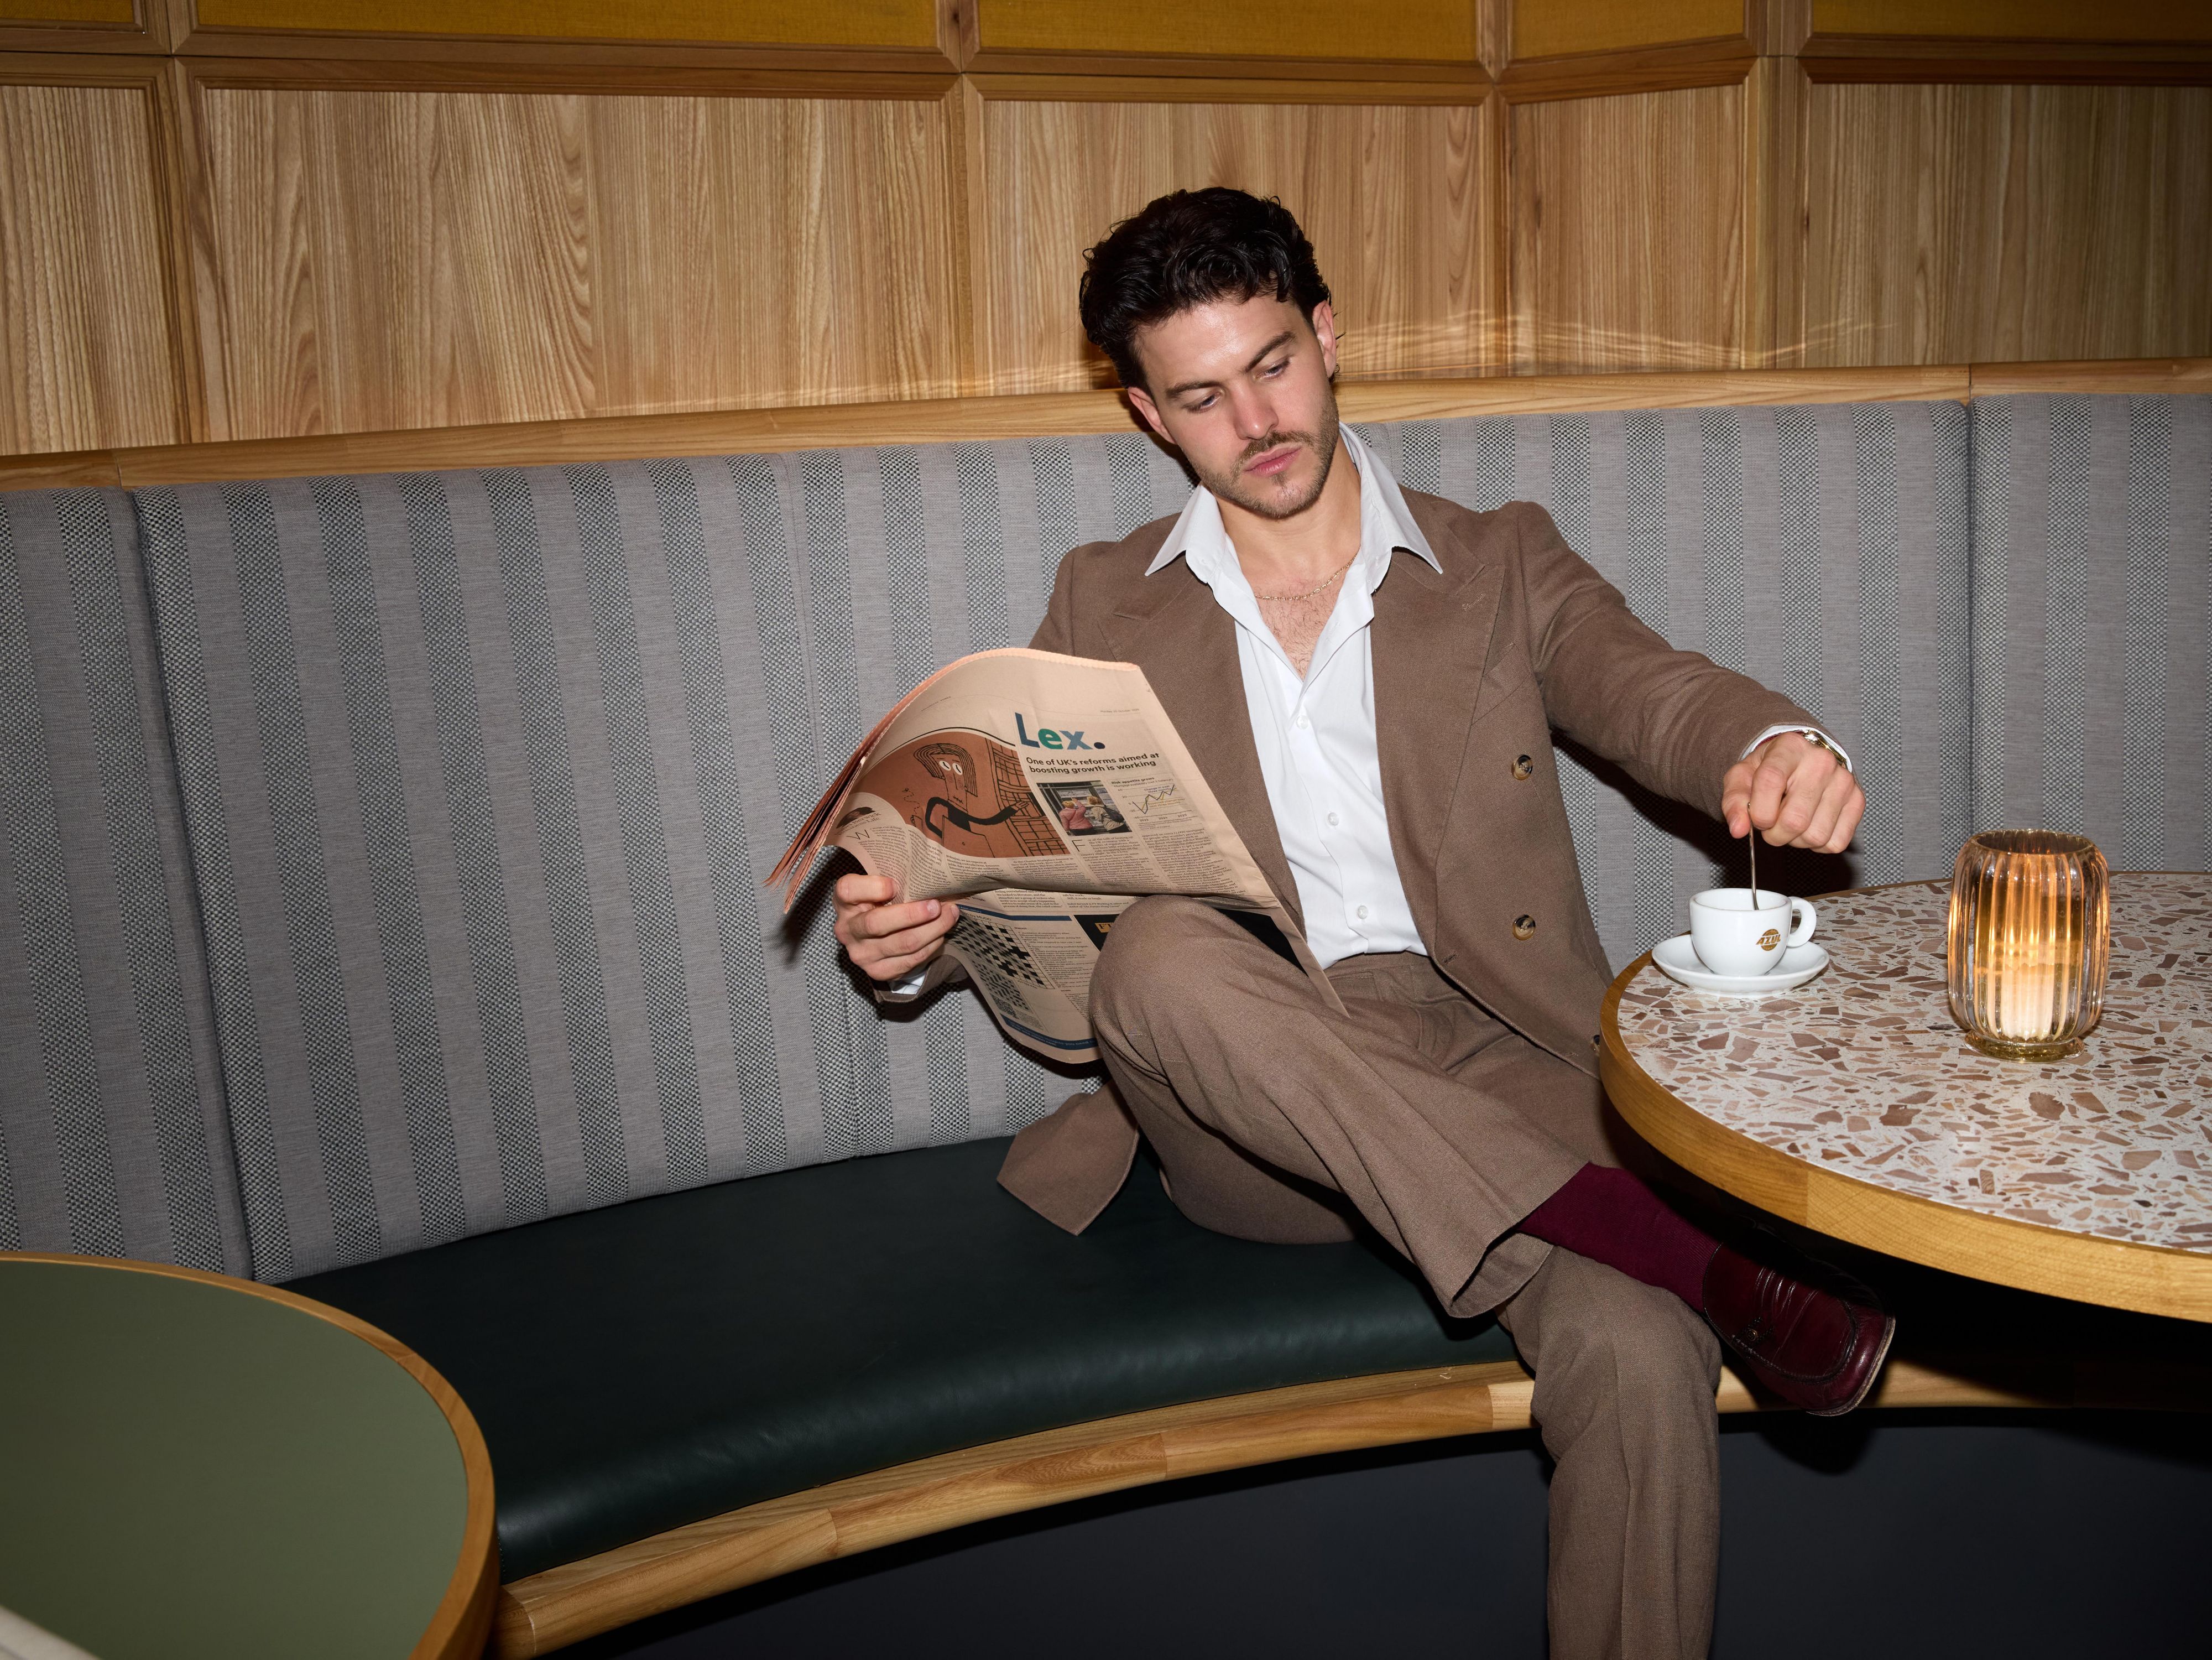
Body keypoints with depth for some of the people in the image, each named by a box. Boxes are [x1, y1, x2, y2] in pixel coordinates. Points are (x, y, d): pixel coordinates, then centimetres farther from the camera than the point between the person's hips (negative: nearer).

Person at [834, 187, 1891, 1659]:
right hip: (1248, 1120, 1)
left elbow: (1658, 694, -2)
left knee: (1639, 1358, -32)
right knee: (1162, 952, -35)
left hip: (1492, 1069, 0)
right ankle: (1683, 1257, -34)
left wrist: (1775, 747, -27)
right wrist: (906, 928, -11)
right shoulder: (1109, 608, 16)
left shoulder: (1501, 567, 14)